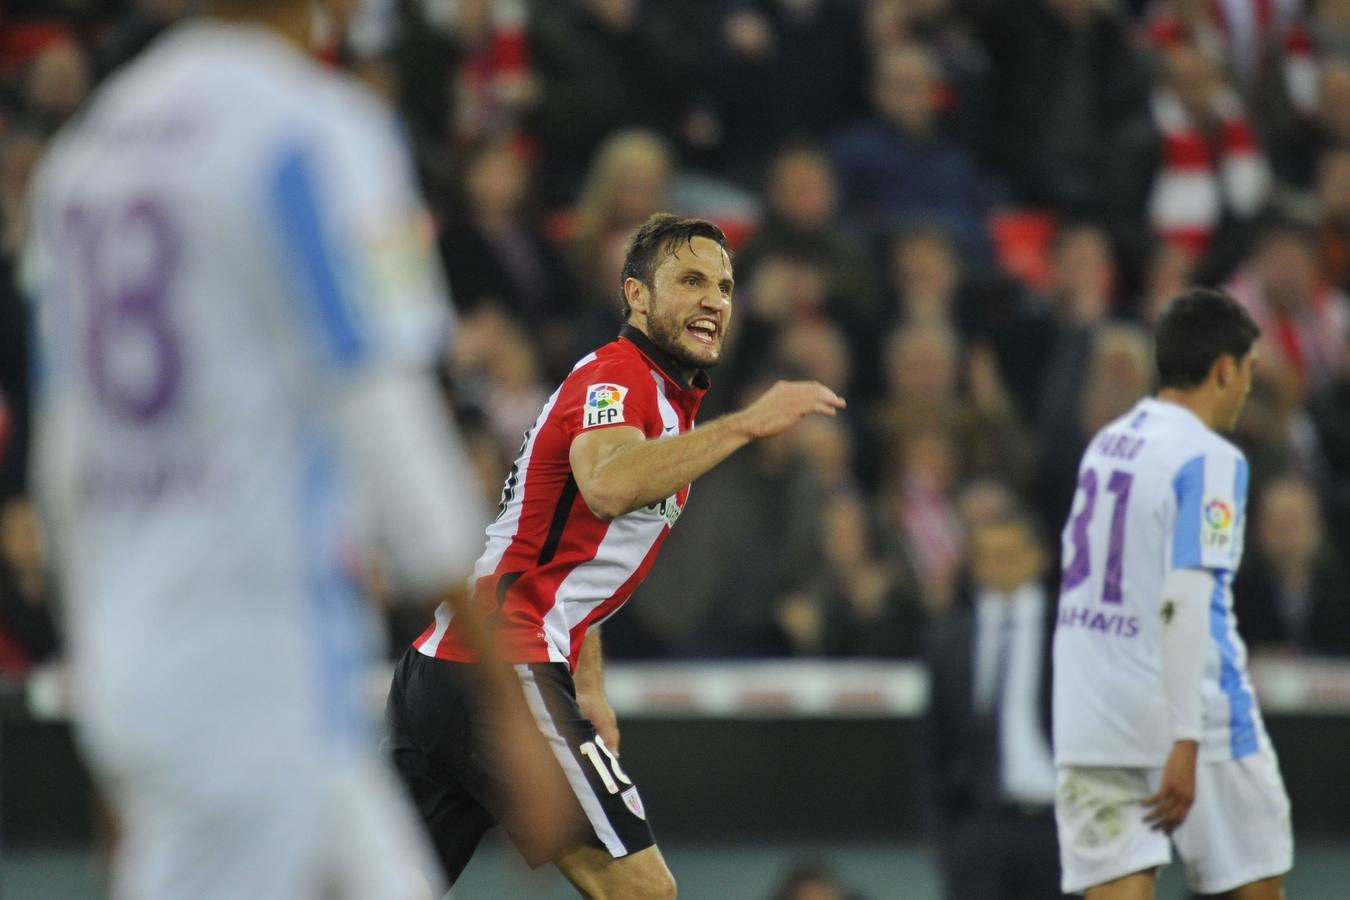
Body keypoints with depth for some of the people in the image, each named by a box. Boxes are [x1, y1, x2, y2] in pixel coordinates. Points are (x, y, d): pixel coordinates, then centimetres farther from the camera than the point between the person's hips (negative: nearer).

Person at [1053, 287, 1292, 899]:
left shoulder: (1106, 443, 12)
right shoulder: (1209, 460, -11)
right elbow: (1184, 603, -20)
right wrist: (1184, 744, -24)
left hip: (1090, 717, 6)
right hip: (1189, 714, -6)